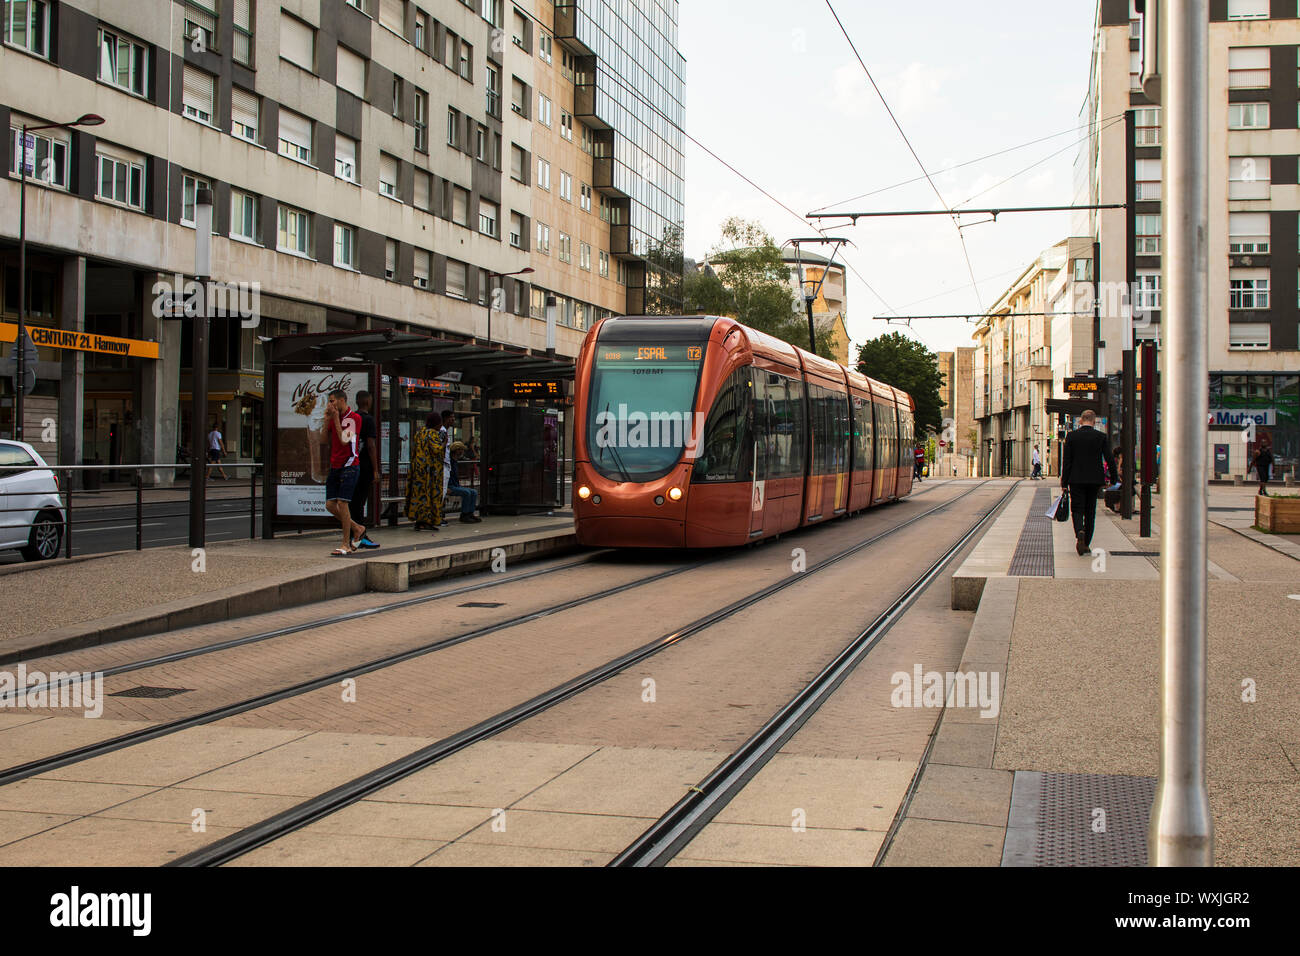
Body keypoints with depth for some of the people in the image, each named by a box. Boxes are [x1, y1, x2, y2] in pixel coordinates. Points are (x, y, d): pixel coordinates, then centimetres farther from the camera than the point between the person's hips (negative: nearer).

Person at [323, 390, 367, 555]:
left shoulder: (354, 418, -8)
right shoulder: (334, 418, 15)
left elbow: (344, 440, -17)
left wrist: (336, 419, -14)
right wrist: (327, 419, 2)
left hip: (349, 466, -8)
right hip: (334, 466, 8)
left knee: (342, 503, -12)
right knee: (330, 505, 2)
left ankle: (346, 545, -5)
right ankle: (357, 528, 21)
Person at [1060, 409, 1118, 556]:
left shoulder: (1071, 436, -3)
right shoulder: (1101, 437, -2)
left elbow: (1066, 461, -3)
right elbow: (1109, 459, -1)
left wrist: (1064, 483, 0)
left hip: (1076, 479, -1)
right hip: (1094, 480, 1)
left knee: (1077, 509, 2)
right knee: (1090, 512, 11)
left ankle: (1079, 533, -27)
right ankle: (1086, 544, 14)